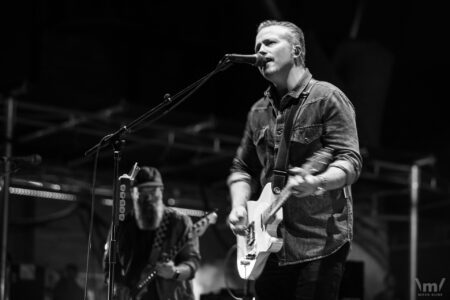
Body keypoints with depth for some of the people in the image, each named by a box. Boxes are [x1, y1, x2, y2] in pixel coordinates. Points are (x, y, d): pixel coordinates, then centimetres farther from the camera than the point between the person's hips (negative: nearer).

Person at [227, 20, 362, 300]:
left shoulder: (327, 98, -5)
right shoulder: (259, 112, 16)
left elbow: (350, 162, -13)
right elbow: (242, 168, 22)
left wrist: (316, 182, -32)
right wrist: (239, 206, 2)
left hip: (321, 240, -6)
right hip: (271, 243, 6)